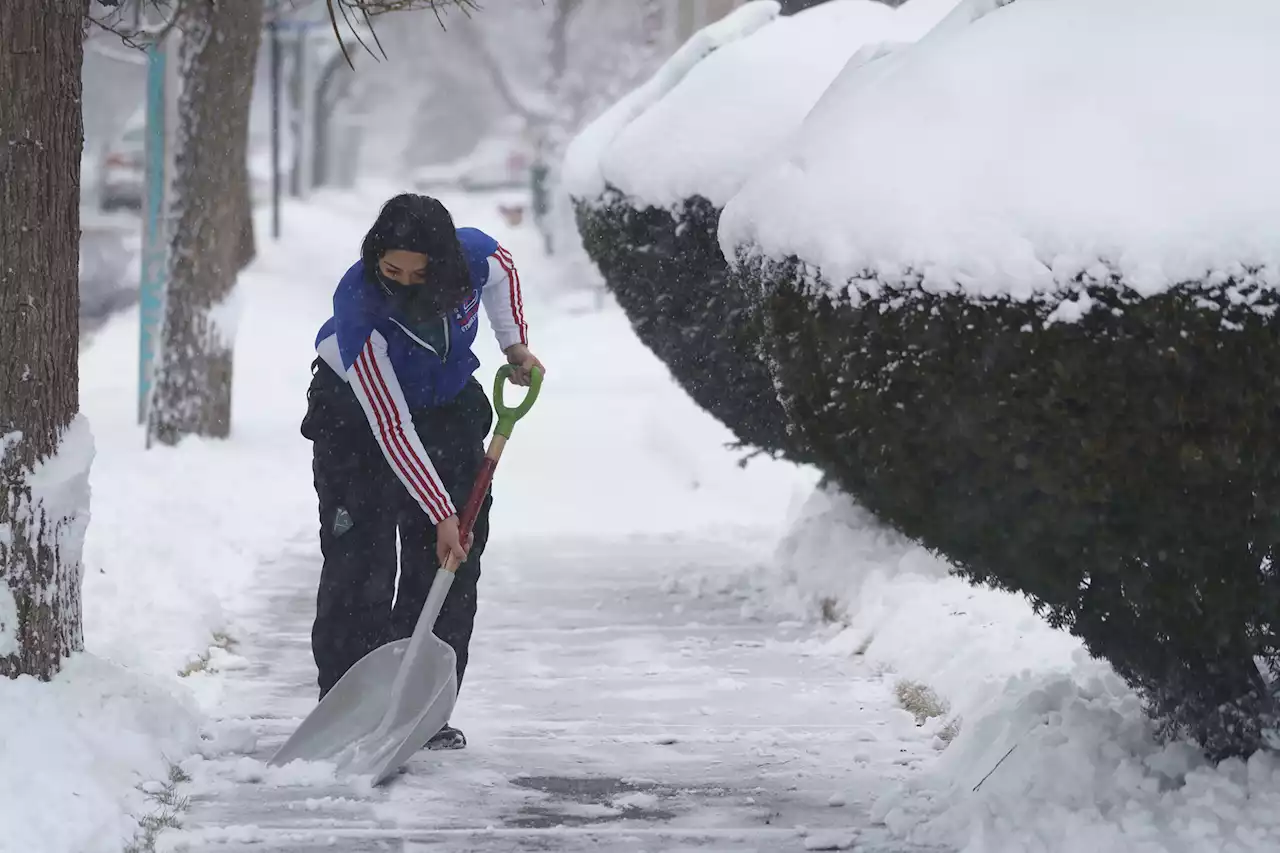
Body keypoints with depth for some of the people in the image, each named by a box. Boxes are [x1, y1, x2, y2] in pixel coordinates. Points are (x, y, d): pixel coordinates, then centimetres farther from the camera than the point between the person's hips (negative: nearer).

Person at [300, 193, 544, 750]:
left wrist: (515, 344, -2)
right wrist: (442, 514, -34)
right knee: (357, 560, -13)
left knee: (451, 562, -1)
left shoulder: (473, 253, -27)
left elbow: (502, 271, 4)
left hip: (448, 408, 4)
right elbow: (391, 430, -34)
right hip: (357, 410, -4)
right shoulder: (360, 307, -37)